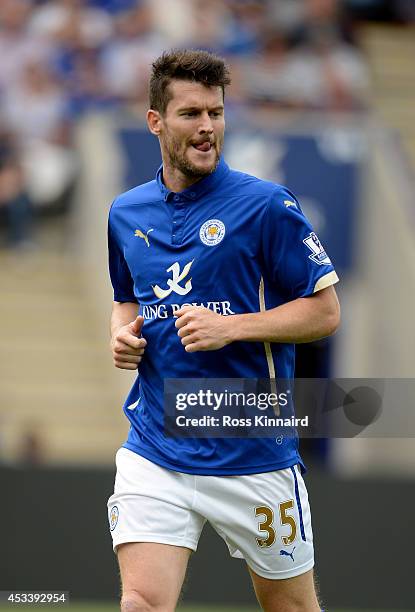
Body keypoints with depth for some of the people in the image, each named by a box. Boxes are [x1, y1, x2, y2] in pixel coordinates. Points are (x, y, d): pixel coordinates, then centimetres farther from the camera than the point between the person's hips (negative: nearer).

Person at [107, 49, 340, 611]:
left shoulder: (267, 206, -8)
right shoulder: (126, 213, 9)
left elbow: (325, 312, -6)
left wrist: (230, 327, -18)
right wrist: (123, 333, 2)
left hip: (254, 454, -3)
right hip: (154, 452, 3)